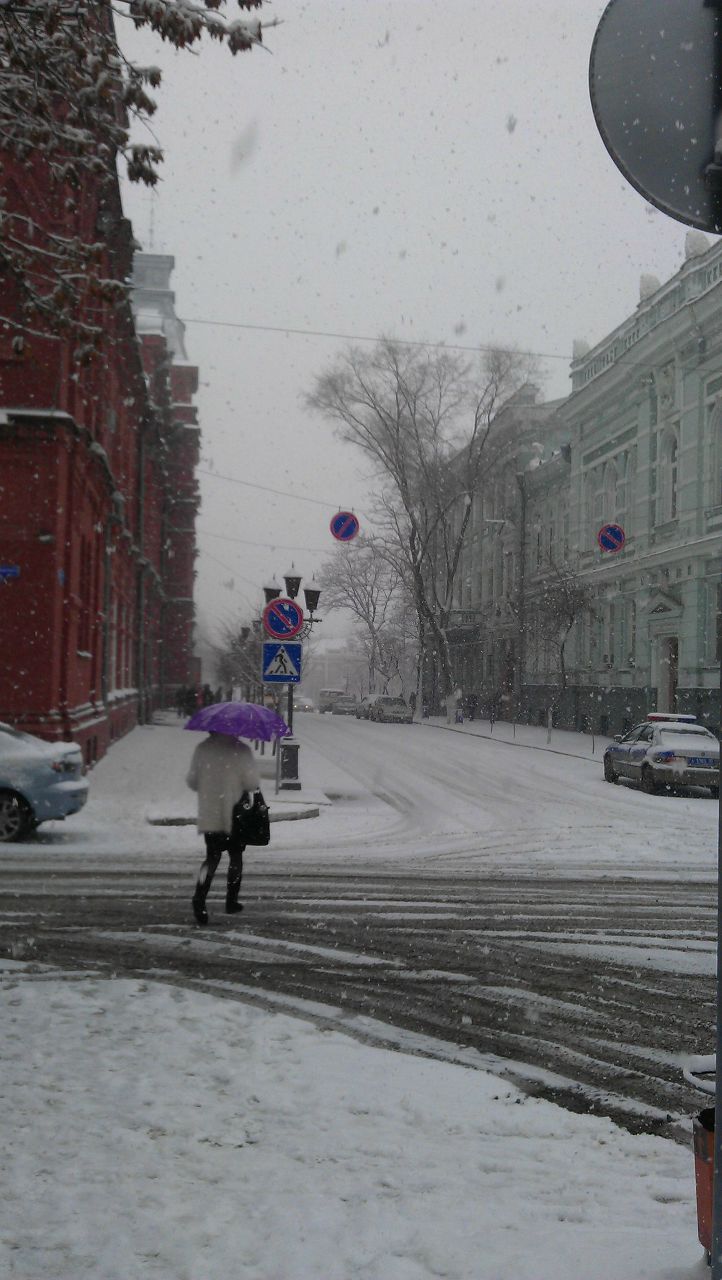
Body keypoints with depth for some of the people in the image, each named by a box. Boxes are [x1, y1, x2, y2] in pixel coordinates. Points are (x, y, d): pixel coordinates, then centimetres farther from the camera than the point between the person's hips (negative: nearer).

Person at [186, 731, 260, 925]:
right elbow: (252, 783, -14)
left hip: (208, 815, 2)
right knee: (235, 856, 16)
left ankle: (199, 898, -14)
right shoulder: (240, 750, -12)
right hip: (235, 815, -2)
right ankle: (231, 901, 20)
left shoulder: (202, 749, -2)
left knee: (212, 857, 8)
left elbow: (191, 781, 3)